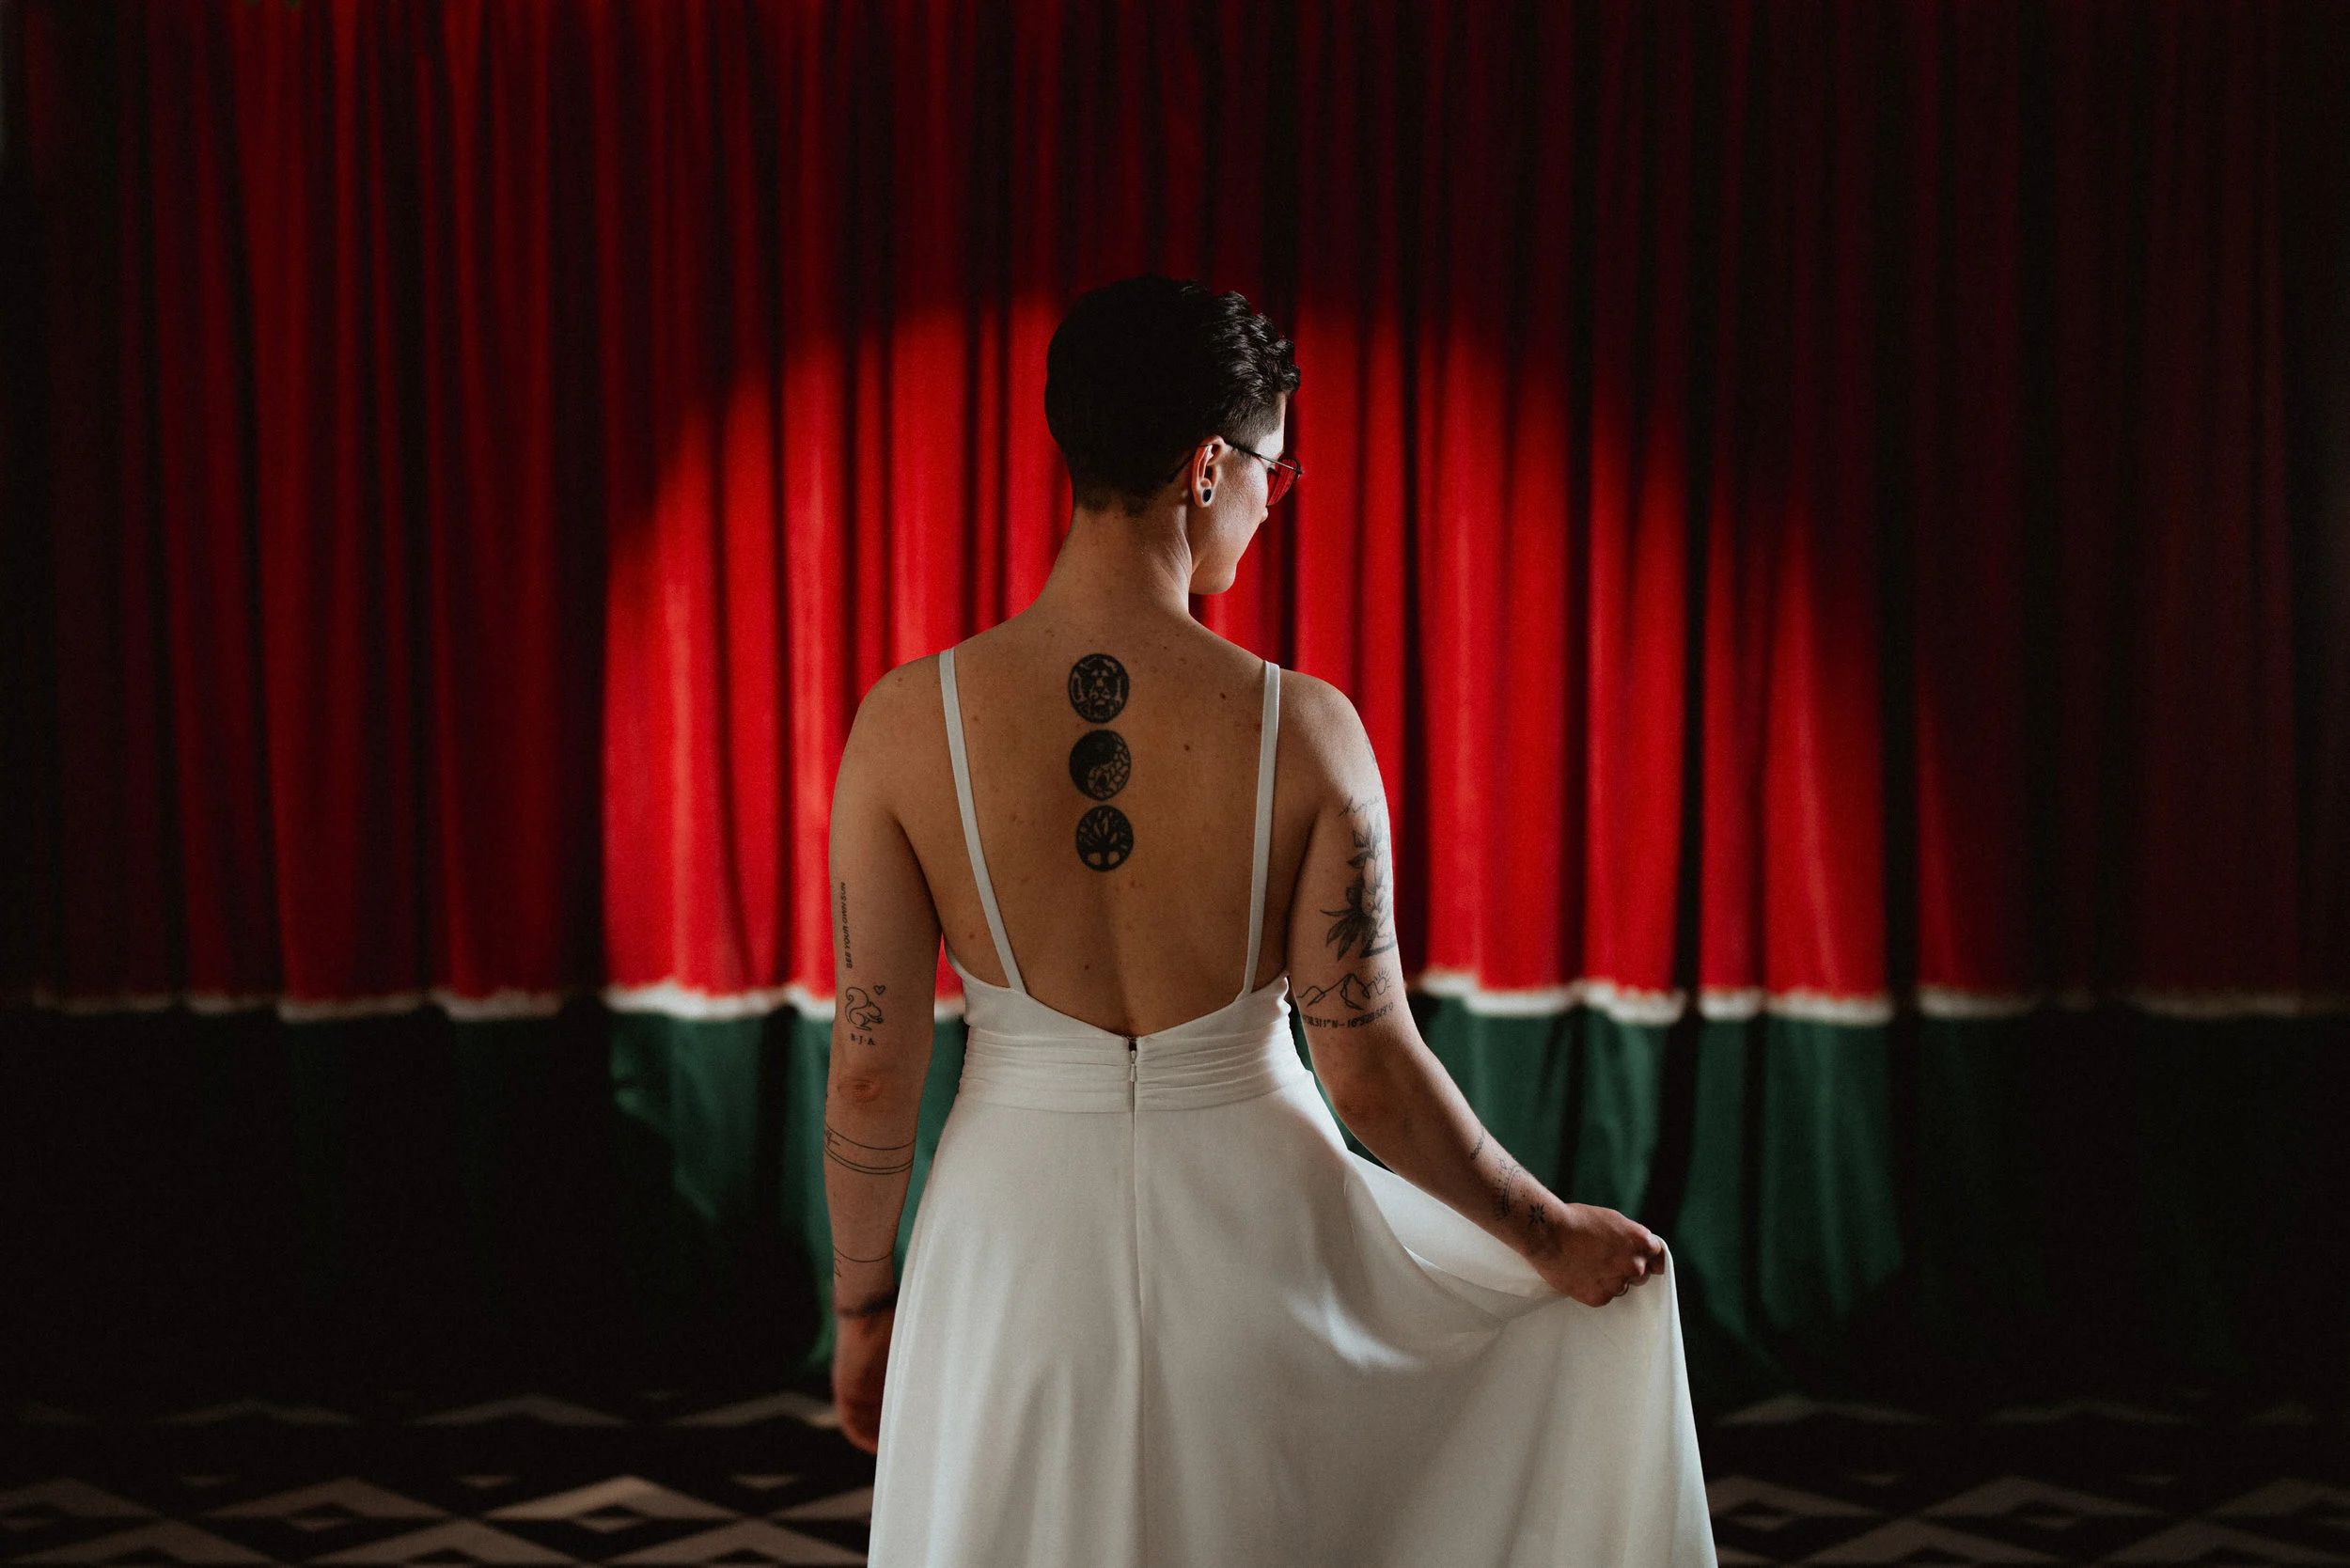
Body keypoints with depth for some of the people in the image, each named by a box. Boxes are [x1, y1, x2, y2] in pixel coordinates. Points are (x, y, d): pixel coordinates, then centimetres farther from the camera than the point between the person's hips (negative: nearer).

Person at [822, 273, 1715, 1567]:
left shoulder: (907, 723, -12)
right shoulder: (1305, 731, -15)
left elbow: (868, 1074, -7)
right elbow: (1372, 1074, -12)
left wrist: (862, 1302, 9)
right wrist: (1551, 1235, 4)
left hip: (1018, 1231, 1)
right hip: (1253, 1225, -1)